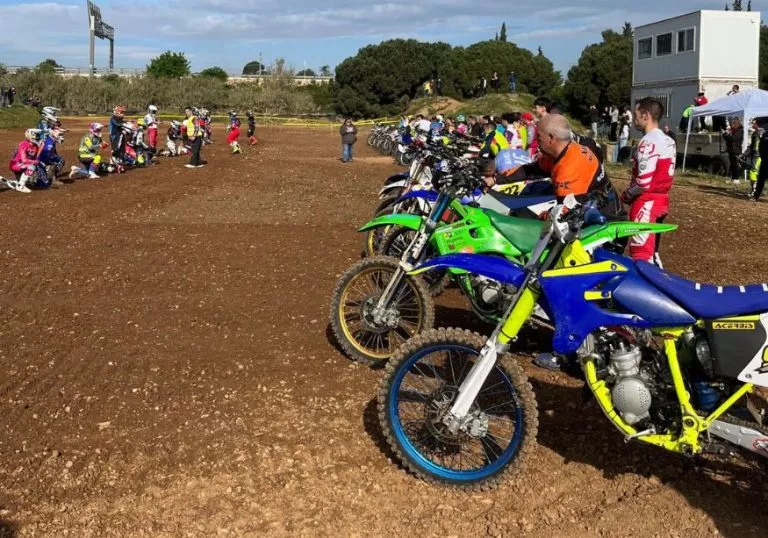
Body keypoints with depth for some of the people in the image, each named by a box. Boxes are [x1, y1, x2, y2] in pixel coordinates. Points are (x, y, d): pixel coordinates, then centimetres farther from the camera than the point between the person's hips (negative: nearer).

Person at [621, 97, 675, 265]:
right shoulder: (668, 141, 13)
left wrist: (626, 195, -6)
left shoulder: (648, 142, -17)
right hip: (661, 200, 10)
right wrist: (631, 193, 13)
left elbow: (643, 181, -23)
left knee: (641, 255, -8)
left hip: (646, 203, -10)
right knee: (651, 250, 18)